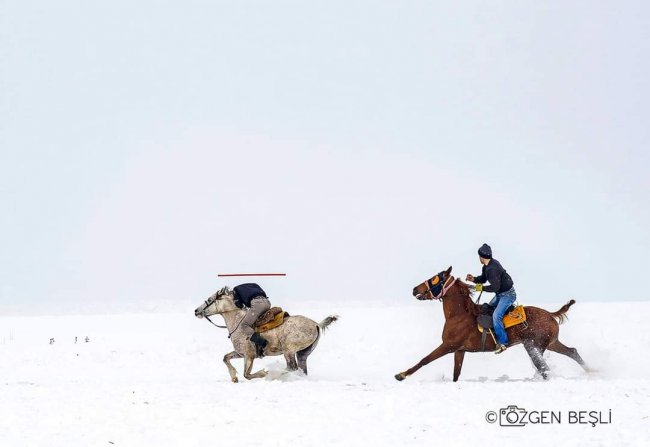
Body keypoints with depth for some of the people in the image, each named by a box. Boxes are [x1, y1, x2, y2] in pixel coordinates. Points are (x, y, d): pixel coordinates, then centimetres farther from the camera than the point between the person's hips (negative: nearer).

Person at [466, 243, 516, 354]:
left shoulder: (492, 269, -29)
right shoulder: (486, 267, 4)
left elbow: (495, 287, -30)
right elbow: (483, 278, 17)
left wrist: (482, 288, -19)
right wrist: (474, 279, -2)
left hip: (507, 295, -11)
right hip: (500, 294, 11)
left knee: (496, 316, -22)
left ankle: (502, 343, -18)